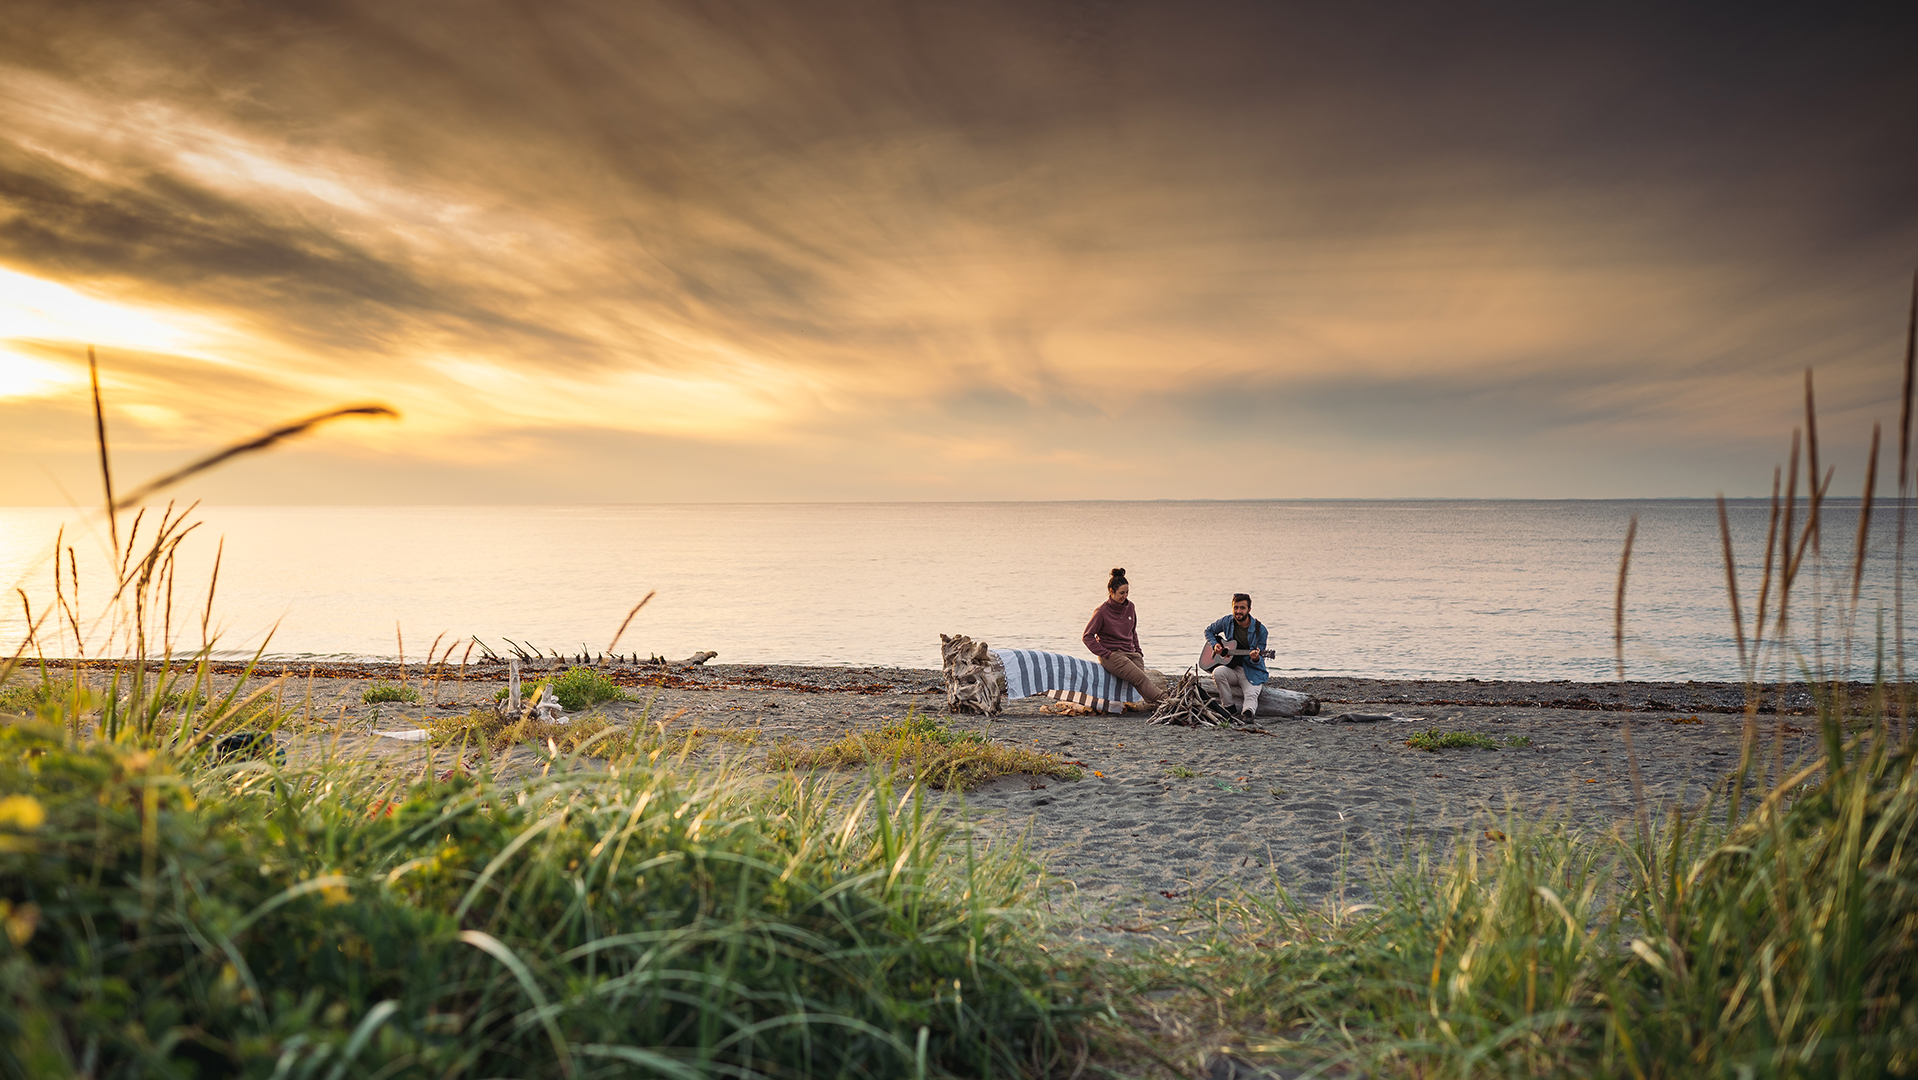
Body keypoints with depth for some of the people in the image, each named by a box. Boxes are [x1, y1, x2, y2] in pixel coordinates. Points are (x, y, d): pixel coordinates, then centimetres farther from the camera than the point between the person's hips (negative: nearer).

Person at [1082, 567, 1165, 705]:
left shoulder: (1130, 607, 10)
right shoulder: (1102, 611, -7)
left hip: (1130, 652, 6)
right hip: (1112, 655, -6)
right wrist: (1105, 653, -12)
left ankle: (1153, 705, -35)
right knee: (1141, 678, -24)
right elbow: (1088, 636, -6)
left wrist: (1137, 650, 12)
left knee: (1142, 678, -20)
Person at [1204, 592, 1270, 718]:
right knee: (1218, 672, -31)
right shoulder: (1227, 621, 2)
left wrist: (1255, 658, -30)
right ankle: (1229, 707, -21)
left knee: (1251, 695, -32)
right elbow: (1209, 631, 21)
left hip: (1252, 671, -3)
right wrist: (1215, 645, 1)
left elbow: (1259, 661, -4)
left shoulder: (1260, 630, -7)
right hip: (1231, 669, 3)